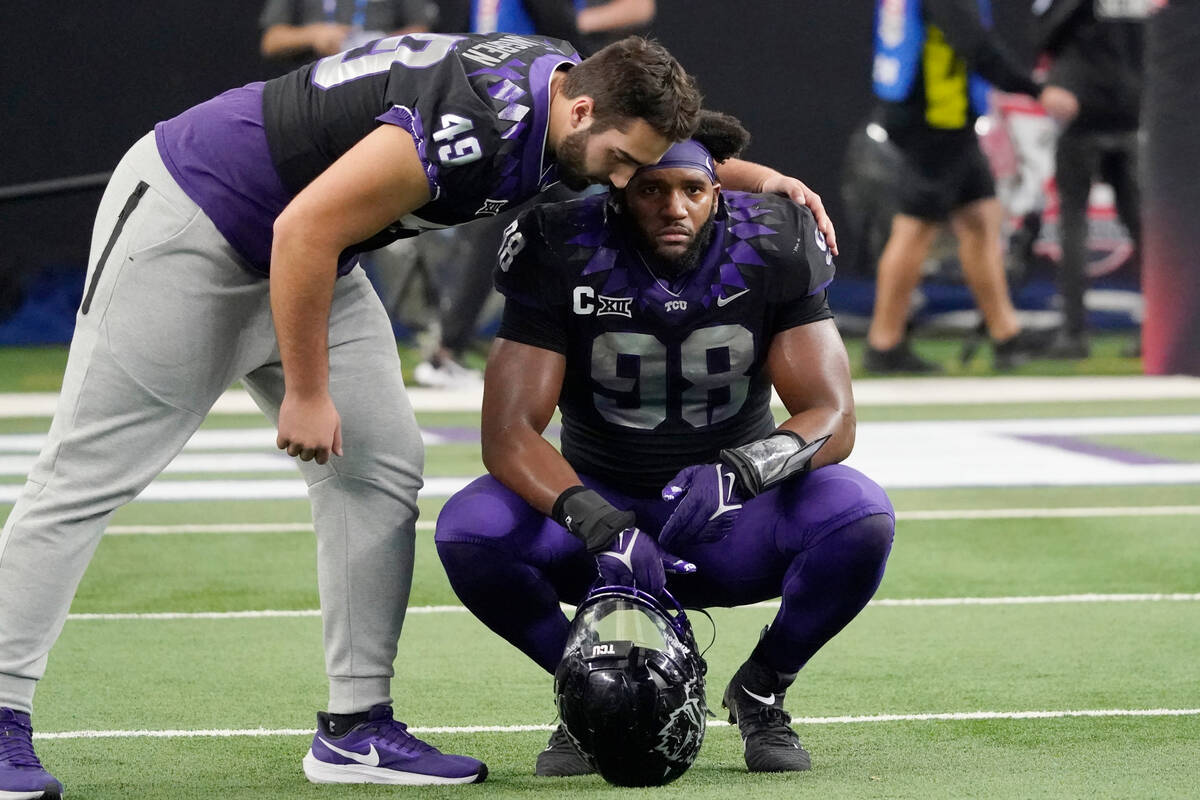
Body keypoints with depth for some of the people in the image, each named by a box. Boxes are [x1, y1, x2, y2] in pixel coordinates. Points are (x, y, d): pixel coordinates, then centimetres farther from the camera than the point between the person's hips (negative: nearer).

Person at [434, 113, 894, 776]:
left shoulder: (774, 250, -12)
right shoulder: (564, 256, -15)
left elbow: (833, 419, -16)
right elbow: (509, 433, -21)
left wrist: (740, 471, -38)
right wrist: (598, 521, -40)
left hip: (732, 524, 0)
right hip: (605, 505, 0)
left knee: (860, 519, -30)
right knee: (469, 531, -30)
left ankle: (760, 690, -2)